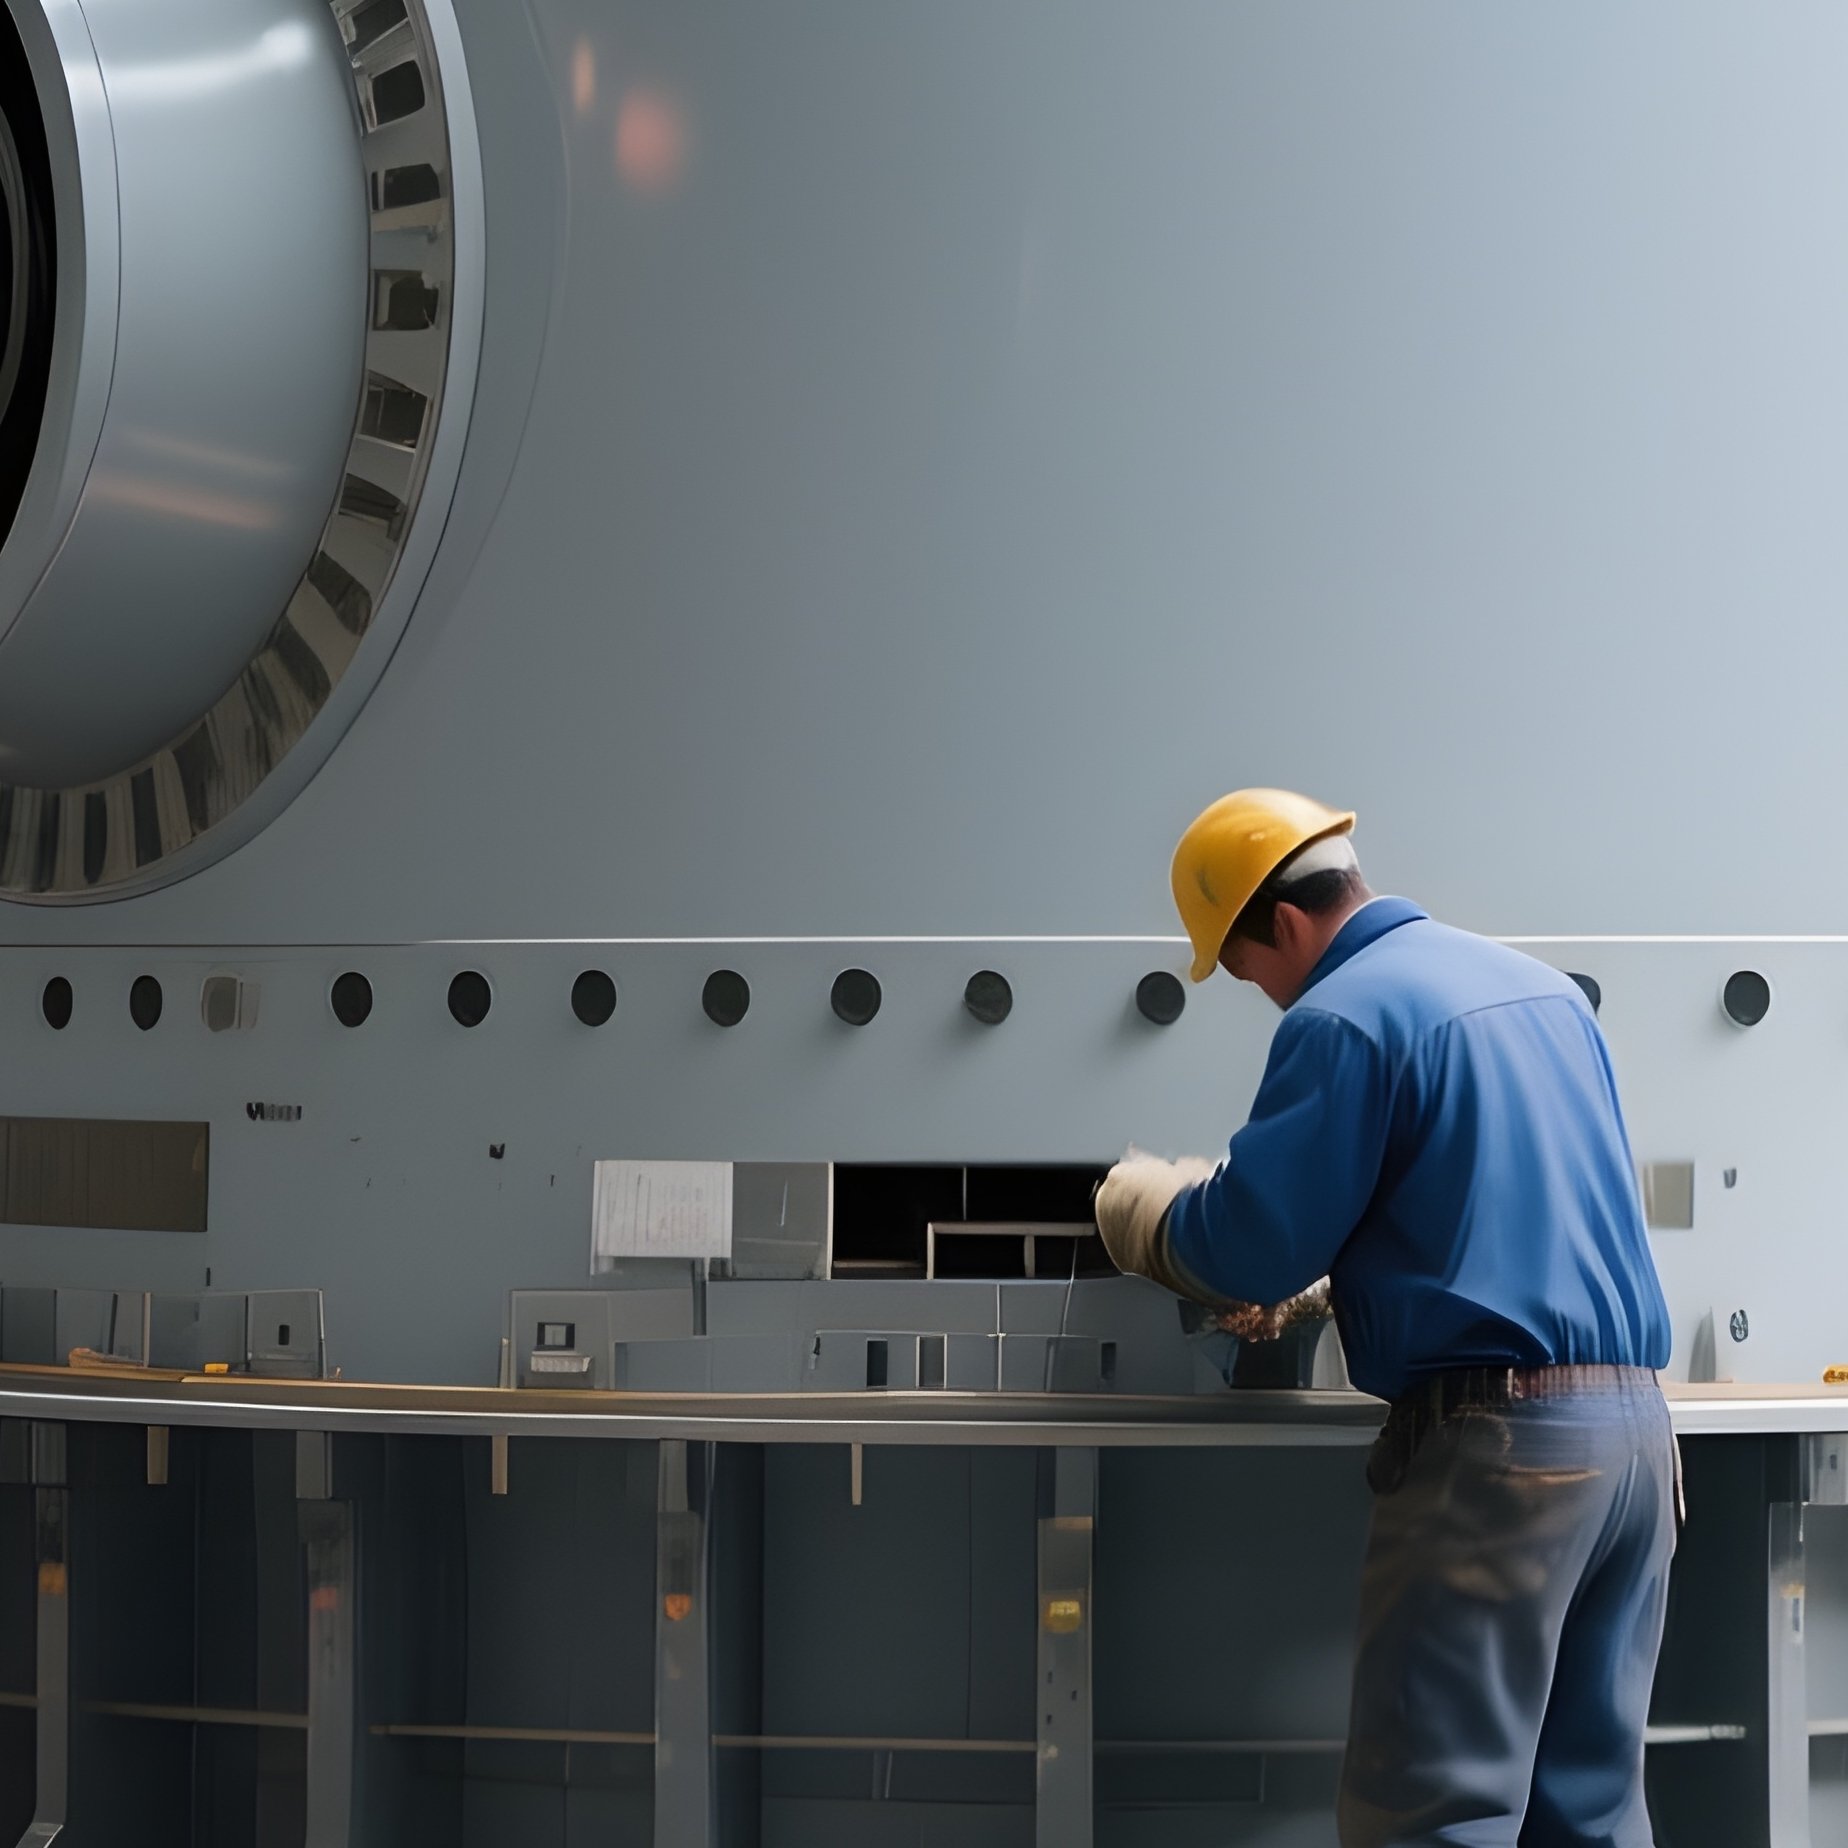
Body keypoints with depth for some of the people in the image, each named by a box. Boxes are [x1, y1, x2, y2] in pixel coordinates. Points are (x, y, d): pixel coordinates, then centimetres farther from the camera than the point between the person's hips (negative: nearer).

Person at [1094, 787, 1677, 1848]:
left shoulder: (1346, 1016, -7)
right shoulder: (1541, 988, 18)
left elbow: (1249, 1251, -8)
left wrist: (1143, 1213, 12)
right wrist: (1330, 1287, 35)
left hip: (1494, 1439, -8)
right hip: (1633, 1421, 8)